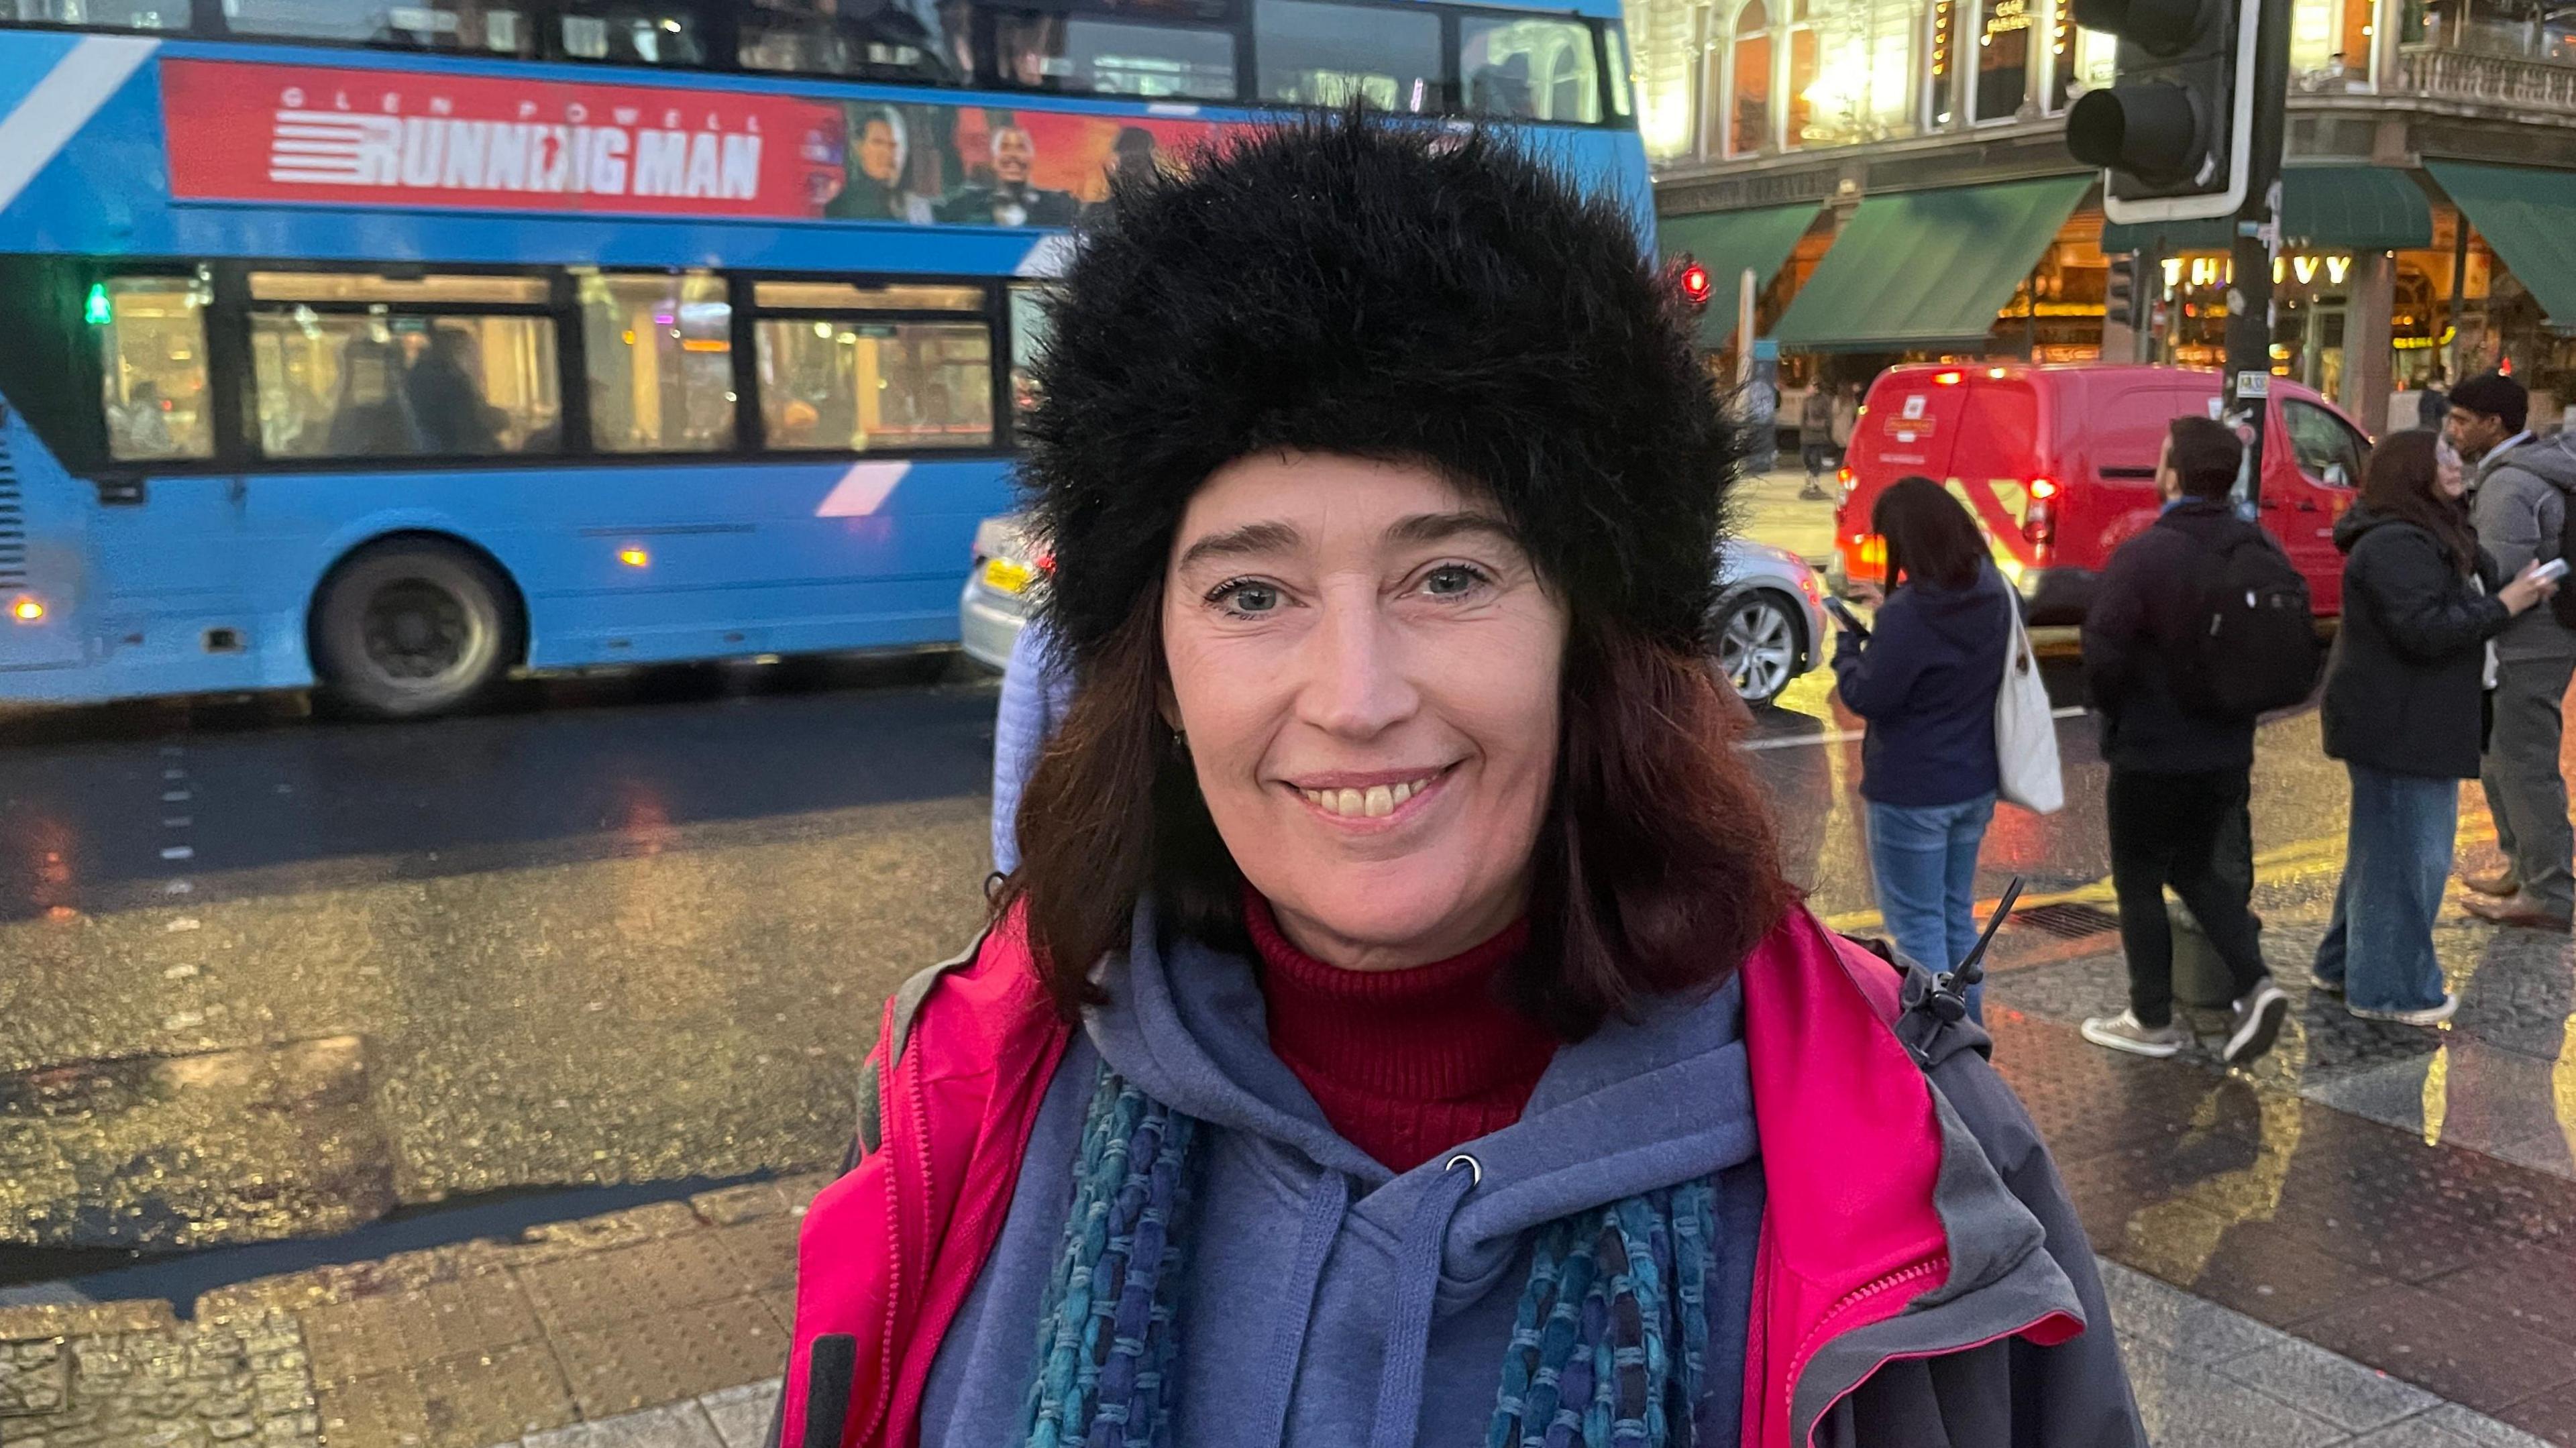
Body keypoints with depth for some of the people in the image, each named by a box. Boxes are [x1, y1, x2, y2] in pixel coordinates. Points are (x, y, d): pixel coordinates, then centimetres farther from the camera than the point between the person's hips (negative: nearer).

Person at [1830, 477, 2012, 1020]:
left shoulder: (1908, 613, -25)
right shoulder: (1992, 590, 0)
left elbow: (1865, 695, -17)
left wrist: (1847, 639, -1)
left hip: (1912, 791, -8)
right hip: (1975, 783, 8)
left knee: (1917, 924, 4)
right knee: (1958, 912, 20)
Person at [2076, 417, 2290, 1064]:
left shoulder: (2144, 556, -22)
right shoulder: (2260, 552, 1)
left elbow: (2103, 654, -24)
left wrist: (2117, 715, -4)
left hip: (2152, 751, -6)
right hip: (2229, 750, 7)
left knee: (2138, 883, 9)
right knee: (2197, 869, 23)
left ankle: (2153, 1020, 18)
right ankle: (2255, 985, 10)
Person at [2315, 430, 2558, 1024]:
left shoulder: (2428, 535, 16)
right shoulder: (2394, 546, -20)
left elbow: (2456, 607, 21)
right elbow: (2426, 630, -26)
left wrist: (2517, 590, 6)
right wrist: (2506, 604, -19)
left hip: (2416, 723, 11)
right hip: (2396, 726, -11)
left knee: (2384, 847, 18)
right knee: (2403, 855, -4)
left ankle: (2346, 964, 29)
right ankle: (2388, 990, 5)